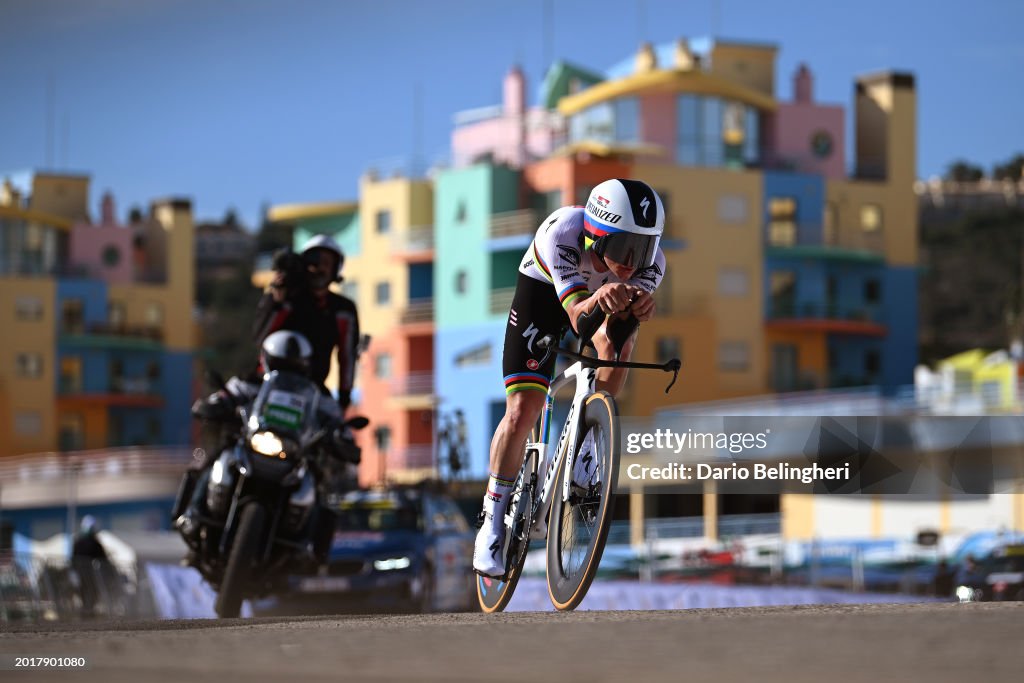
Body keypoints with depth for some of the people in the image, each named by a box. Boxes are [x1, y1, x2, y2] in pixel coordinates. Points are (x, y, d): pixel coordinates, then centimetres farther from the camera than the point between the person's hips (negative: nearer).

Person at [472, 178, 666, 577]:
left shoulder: (649, 262, -33)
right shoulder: (563, 233, -41)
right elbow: (577, 316, -50)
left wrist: (639, 307, -67)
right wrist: (598, 300, -72)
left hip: (598, 293, 2)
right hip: (542, 290, -2)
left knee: (618, 337, -33)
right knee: (522, 411, -11)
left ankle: (584, 451, -15)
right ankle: (492, 523, 5)